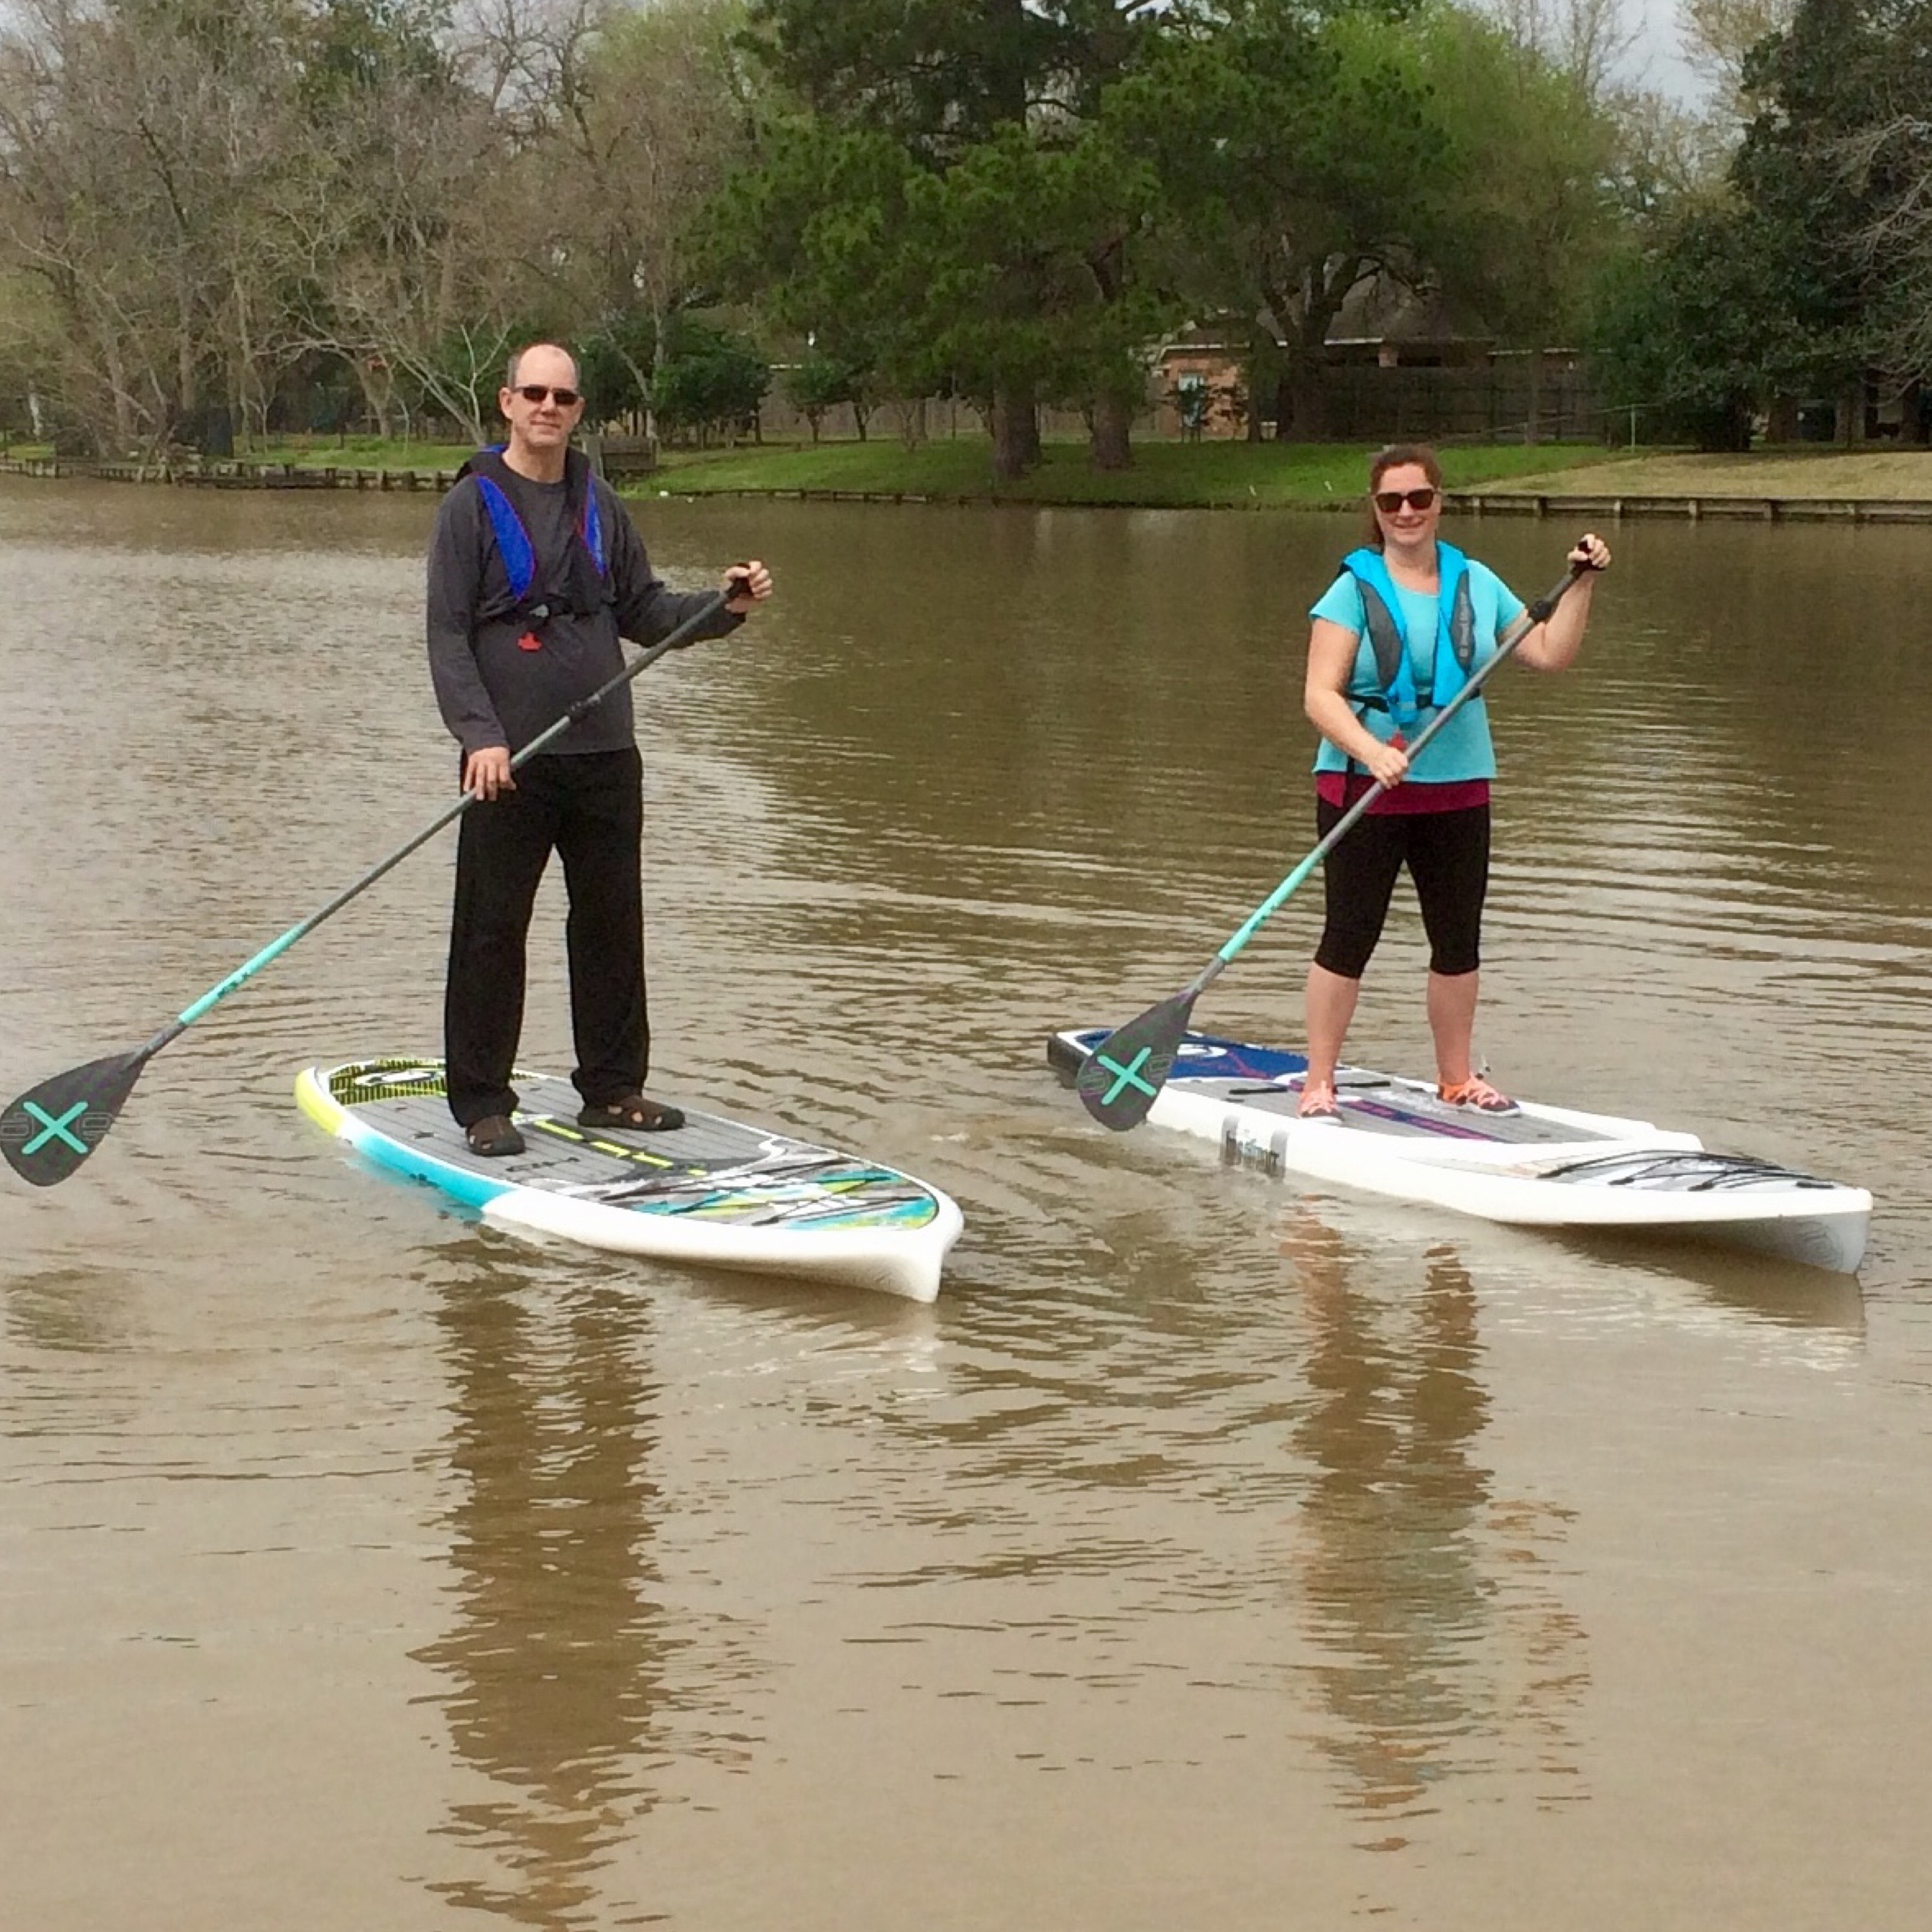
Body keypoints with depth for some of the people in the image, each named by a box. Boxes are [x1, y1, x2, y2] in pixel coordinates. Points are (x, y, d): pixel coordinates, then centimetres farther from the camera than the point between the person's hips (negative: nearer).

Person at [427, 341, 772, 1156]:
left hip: (604, 753, 5)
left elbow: (642, 613, 18)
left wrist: (723, 607, 1)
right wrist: (481, 736, -19)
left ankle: (613, 1089, 21)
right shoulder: (473, 504, -3)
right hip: (510, 760, -5)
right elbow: (448, 636, -8)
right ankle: (482, 1103, 6)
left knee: (613, 927, 10)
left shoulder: (599, 504, 13)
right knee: (491, 932, -2)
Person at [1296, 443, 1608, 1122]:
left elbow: (1551, 655, 12)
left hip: (1458, 787, 5)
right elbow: (1320, 694, -15)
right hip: (1361, 787, -5)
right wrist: (1371, 752, -29)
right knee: (1350, 938, -2)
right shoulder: (1355, 588, -7)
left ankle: (1456, 1078, 26)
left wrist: (1582, 585, 3)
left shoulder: (1476, 583, 8)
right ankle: (1318, 1084, 5)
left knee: (1460, 942, 12)